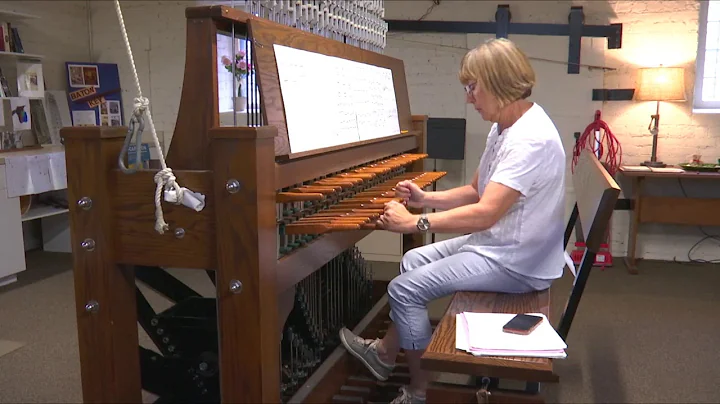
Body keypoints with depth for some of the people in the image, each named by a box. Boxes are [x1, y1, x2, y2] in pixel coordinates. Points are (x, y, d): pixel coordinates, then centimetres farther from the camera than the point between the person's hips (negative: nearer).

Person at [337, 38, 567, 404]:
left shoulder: (530, 139, -26)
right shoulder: (504, 128, 7)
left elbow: (484, 213, -33)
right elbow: (475, 191, 12)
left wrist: (414, 222, -28)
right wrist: (425, 199, -2)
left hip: (514, 262, -10)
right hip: (495, 241, 10)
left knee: (404, 289, -11)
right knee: (413, 261, 16)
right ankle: (386, 351, 25)